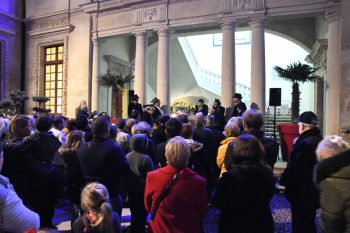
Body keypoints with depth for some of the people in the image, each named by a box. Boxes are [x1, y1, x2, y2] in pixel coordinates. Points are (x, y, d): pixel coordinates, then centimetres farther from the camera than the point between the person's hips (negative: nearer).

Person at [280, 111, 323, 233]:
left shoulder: (304, 144, -25)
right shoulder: (321, 141, 3)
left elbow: (293, 168, -23)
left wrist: (282, 181, -8)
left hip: (301, 193, -9)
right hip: (314, 192, 9)